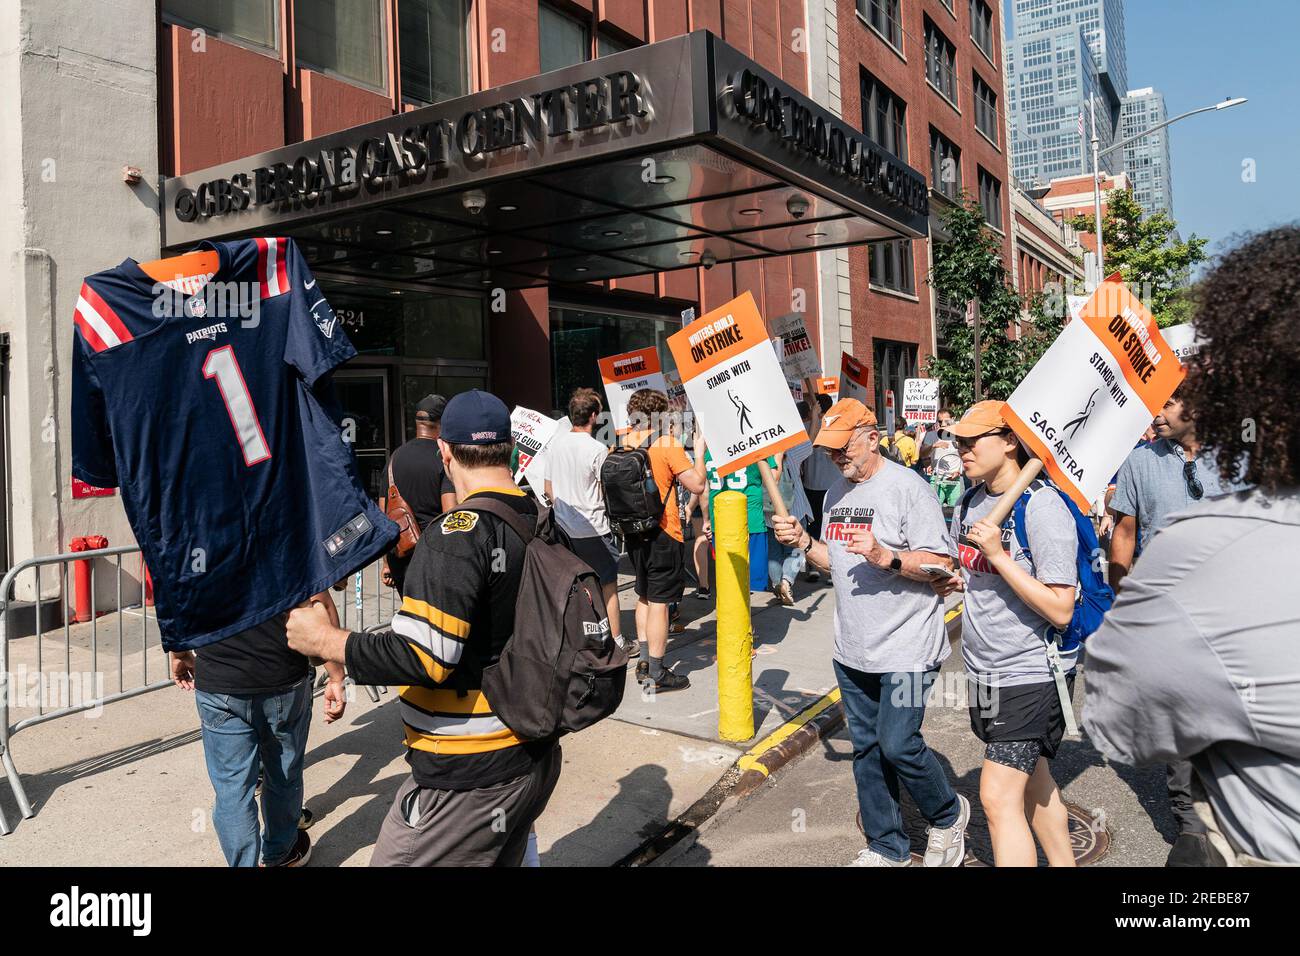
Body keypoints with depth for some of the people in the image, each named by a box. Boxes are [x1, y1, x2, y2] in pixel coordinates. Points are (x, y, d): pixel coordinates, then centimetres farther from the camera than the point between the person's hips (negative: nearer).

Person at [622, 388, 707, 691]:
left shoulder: (625, 443, 5)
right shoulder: (668, 445, -14)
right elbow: (697, 485, -15)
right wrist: (699, 452, -2)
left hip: (634, 531, 7)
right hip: (663, 533, -7)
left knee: (644, 597, 20)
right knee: (658, 602, -1)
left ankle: (644, 662, 27)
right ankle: (656, 675, 5)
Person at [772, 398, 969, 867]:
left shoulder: (907, 487, -13)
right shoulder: (836, 493, 11)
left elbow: (941, 563, -16)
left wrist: (886, 558, -28)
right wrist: (803, 542, 3)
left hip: (905, 648, -7)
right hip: (852, 651, 7)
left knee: (897, 744, -5)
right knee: (866, 747, 13)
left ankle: (948, 815, 25)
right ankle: (886, 848, 29)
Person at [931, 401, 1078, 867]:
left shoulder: (1042, 506, -19)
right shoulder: (967, 505, 4)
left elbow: (1060, 610, -22)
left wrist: (997, 555, -26)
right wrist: (957, 581, -1)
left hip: (1031, 674, -8)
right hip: (984, 672, 8)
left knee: (999, 795, -9)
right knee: (1033, 783, 21)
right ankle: (1063, 862, 38)